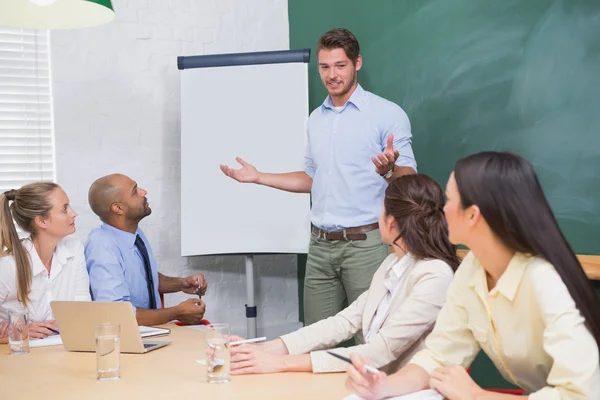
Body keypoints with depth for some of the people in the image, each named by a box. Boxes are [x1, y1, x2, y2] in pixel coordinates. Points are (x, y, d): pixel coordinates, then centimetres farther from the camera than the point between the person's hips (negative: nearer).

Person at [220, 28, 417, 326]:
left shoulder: (387, 114, -6)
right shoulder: (316, 119, 14)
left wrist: (388, 170, -31)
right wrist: (258, 178, 20)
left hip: (365, 244, -6)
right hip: (320, 246, 6)